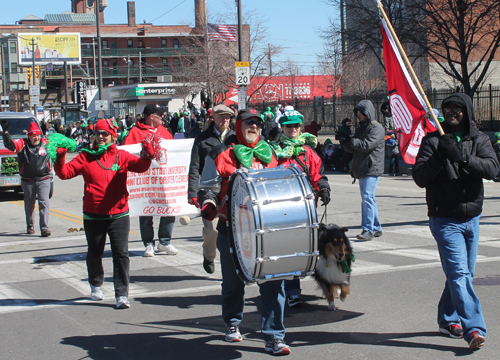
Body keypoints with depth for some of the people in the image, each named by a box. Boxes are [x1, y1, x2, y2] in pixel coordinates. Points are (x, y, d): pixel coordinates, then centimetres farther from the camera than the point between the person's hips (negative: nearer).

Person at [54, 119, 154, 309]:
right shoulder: (86, 157, 1)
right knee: (94, 253, 16)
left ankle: (122, 295, -3)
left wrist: (146, 156, -35)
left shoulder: (121, 156, 1)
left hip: (119, 214, -1)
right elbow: (65, 173, -3)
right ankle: (96, 285, 41)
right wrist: (60, 159, -22)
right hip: (93, 215, 1)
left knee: (121, 254, -8)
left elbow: (139, 166, -14)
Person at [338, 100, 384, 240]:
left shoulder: (376, 128, -9)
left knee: (367, 197, -16)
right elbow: (352, 148, 16)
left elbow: (367, 145, -20)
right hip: (362, 169, 9)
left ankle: (368, 230, -16)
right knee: (368, 198, 13)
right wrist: (344, 142, -4)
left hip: (372, 169, -9)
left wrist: (350, 141, -13)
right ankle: (376, 228, 22)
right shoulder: (360, 128, 19)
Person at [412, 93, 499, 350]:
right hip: (445, 220, -4)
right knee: (459, 272, -14)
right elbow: (420, 177, -8)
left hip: (472, 218, 4)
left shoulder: (479, 140, 5)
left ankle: (447, 319, 29)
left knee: (463, 272, 13)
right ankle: (474, 328, -21)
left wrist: (463, 157, -27)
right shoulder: (433, 140, -1)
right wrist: (439, 157, -22)